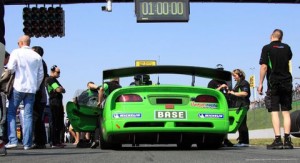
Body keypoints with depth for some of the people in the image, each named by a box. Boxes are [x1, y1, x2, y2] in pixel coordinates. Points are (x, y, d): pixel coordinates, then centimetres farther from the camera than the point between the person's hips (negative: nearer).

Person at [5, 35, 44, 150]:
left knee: (11, 113, 6)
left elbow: (11, 68, -10)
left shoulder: (16, 52, -2)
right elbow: (41, 75, 11)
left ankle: (12, 140, -6)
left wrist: (7, 66, 11)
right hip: (31, 89, 3)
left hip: (18, 87, -3)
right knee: (28, 115, 4)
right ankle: (27, 143, 0)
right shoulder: (37, 56, 10)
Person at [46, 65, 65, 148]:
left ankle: (57, 141, 16)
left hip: (58, 103, 10)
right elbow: (58, 90, -19)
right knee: (55, 123, -10)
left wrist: (62, 89, 3)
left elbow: (62, 90, 24)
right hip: (54, 103, -10)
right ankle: (54, 143, -9)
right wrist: (62, 89, 1)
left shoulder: (54, 80, 23)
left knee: (59, 123, 11)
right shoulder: (51, 79, -9)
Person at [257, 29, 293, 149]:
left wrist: (260, 84, -7)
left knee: (274, 112, -5)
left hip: (274, 83, -4)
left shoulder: (267, 48, -4)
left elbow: (264, 67, -10)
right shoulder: (286, 48, 8)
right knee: (286, 112, 5)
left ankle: (278, 140, -13)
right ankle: (287, 140, 0)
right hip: (286, 83, 4)